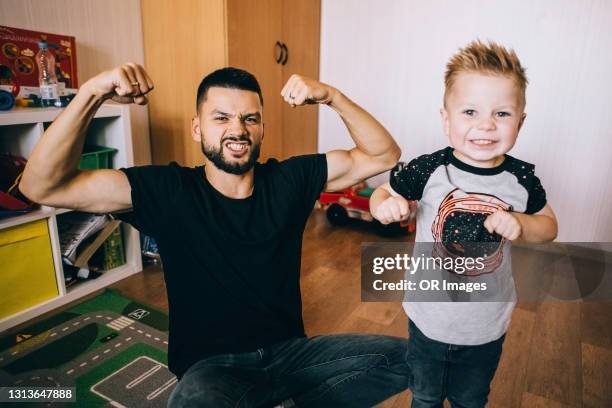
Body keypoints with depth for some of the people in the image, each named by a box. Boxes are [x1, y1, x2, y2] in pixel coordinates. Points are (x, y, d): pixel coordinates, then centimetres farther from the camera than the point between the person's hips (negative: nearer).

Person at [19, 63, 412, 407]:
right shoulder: (169, 190, -8)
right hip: (212, 364, -3)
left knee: (406, 357, -11)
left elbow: (383, 156, -2)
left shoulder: (289, 179, -3)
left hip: (290, 350, 4)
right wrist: (91, 94, -23)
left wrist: (332, 97, -16)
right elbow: (43, 187, -12)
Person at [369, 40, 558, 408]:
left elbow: (549, 226, 1)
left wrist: (520, 223, -21)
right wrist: (386, 205, -32)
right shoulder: (429, 170, -21)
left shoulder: (521, 179, -14)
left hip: (487, 326, 2)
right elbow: (383, 194, -8)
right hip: (430, 319, -1)